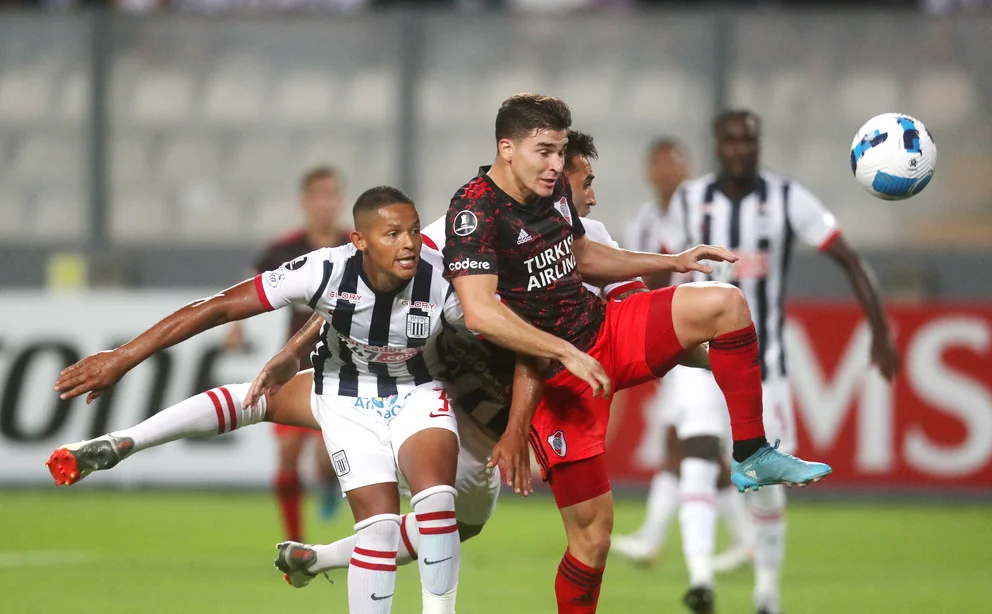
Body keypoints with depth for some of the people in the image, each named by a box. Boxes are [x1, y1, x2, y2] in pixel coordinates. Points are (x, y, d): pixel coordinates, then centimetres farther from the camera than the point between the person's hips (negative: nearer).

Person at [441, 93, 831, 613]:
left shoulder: (553, 189, 5)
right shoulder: (476, 210, -21)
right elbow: (479, 312, -32)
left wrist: (674, 262, 19)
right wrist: (565, 353, -32)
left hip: (604, 331, 7)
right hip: (550, 373, -7)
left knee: (723, 304, -10)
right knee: (592, 531, -10)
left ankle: (751, 457, -4)